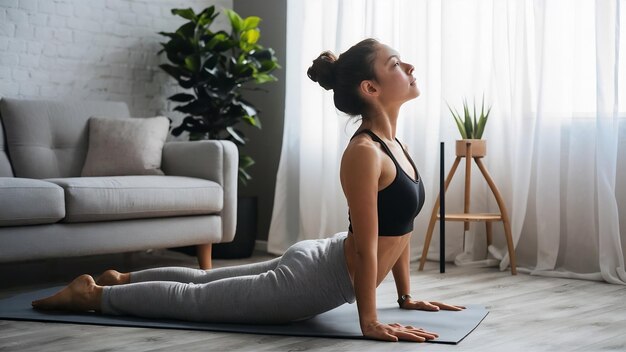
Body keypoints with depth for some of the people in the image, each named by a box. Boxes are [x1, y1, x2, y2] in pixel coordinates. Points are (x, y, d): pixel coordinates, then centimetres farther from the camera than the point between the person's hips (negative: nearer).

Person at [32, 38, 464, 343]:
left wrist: (407, 295, 13)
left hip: (315, 262, 9)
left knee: (204, 280, 25)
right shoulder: (364, 152, -27)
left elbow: (399, 227, 11)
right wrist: (369, 321, -22)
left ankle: (122, 279, 41)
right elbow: (366, 244, -26)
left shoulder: (391, 143, 3)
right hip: (314, 281, -9)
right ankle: (91, 293, 20)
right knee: (194, 297, 6)